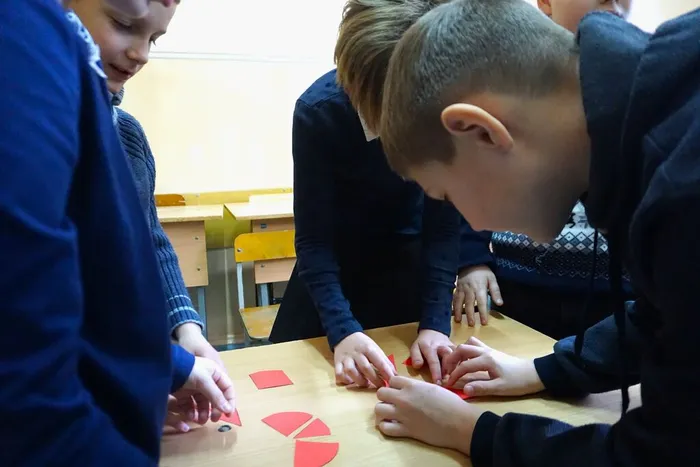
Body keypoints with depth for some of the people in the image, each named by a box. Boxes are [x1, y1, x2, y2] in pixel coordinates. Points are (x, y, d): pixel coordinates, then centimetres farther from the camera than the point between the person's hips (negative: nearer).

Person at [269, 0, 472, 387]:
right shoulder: (317, 111, -28)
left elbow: (443, 224, -21)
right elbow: (312, 237, -26)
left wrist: (435, 322, -30)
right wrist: (341, 329, -37)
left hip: (406, 257, 1)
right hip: (333, 258, 0)